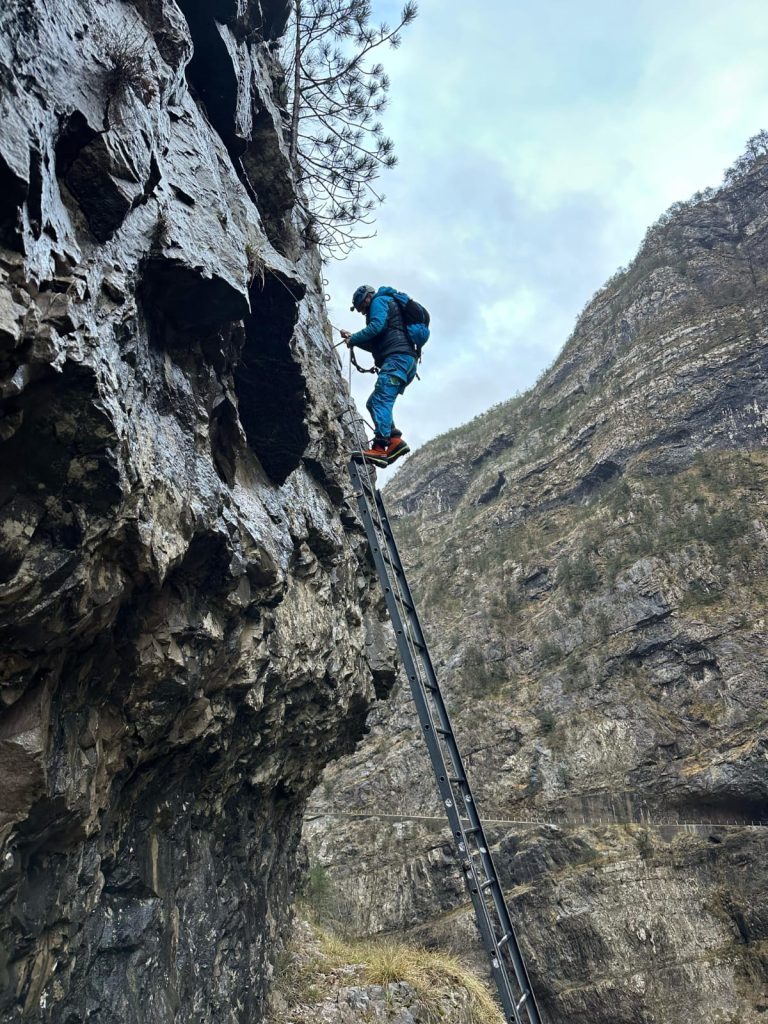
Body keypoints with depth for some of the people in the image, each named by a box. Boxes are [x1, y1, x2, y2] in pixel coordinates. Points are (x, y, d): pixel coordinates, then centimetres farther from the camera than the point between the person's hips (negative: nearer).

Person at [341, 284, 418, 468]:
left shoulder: (380, 301, 9)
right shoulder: (387, 306, 37)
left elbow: (376, 327, -11)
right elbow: (375, 345, 38)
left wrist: (353, 339, 1)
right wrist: (354, 338, 30)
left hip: (398, 356, -10)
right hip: (408, 362, 10)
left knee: (381, 400, -22)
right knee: (373, 403, 9)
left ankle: (379, 449, -35)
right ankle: (395, 440, -6)